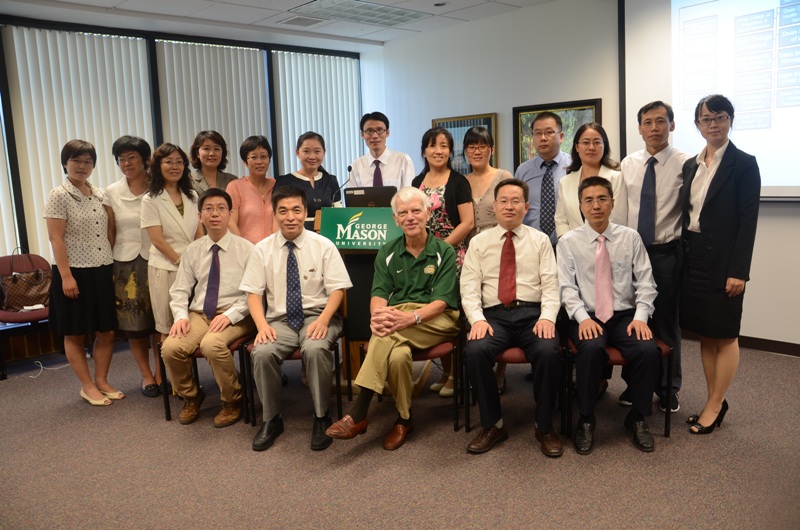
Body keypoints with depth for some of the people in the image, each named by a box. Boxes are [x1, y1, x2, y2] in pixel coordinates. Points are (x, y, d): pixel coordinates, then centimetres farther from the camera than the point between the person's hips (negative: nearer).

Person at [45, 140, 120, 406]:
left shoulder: (99, 194, 10)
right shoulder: (58, 195, -8)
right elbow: (56, 239, -12)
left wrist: (114, 267, 12)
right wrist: (66, 275, -17)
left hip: (103, 272, 6)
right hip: (75, 273, -6)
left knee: (107, 331, 9)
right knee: (75, 334, 6)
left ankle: (102, 381, 23)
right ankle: (87, 386, 18)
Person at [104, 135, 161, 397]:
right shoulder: (111, 193, 4)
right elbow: (110, 234, 7)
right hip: (125, 263, 2)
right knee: (134, 322, 5)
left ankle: (160, 373, 13)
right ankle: (147, 375, 18)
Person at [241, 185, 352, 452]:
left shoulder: (323, 245, 1)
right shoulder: (263, 249, 6)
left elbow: (337, 289, -2)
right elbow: (253, 293, 4)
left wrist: (323, 320, -18)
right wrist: (262, 325, -14)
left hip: (317, 317, -2)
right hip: (280, 320, 2)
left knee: (315, 349, -34)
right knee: (262, 352, -28)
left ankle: (321, 418, -13)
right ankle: (271, 419, -5)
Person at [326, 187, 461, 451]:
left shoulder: (444, 252, 5)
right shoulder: (387, 253, 15)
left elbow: (441, 301, -7)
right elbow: (379, 294, 4)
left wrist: (410, 318, -27)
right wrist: (377, 316, -22)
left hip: (436, 321, -2)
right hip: (395, 319, 2)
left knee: (388, 333, -34)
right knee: (397, 354, -36)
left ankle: (358, 413, -24)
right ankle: (404, 419, -17)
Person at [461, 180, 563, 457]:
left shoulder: (540, 240, 14)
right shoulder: (479, 242, 13)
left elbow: (550, 284, 4)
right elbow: (469, 287, 4)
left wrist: (547, 317, -14)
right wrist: (477, 319, -13)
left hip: (532, 314, 0)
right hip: (494, 314, 0)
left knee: (549, 351, -31)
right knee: (475, 351, -30)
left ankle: (545, 427, -7)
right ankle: (492, 425, -7)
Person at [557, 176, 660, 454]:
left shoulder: (630, 238, 7)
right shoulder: (568, 242, 3)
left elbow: (645, 283, 5)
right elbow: (567, 287, -2)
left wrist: (641, 316, -10)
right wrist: (582, 317, -17)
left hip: (625, 315, 2)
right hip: (588, 317, -2)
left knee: (649, 350, -27)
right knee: (591, 348, -34)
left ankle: (638, 419, -2)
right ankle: (586, 421, -12)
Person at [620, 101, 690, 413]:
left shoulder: (685, 164, -6)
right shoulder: (628, 164, 6)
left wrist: (683, 246, -13)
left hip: (667, 253, -3)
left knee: (666, 322, 8)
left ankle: (668, 389, 25)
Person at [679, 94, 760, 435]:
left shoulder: (743, 164, -6)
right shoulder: (691, 165, 11)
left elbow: (749, 221, -11)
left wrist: (738, 271, -16)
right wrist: (682, 258, 7)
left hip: (723, 261, -6)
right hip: (693, 258, 6)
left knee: (725, 335, 5)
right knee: (704, 334, 11)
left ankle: (715, 406, 15)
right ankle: (714, 402, 23)